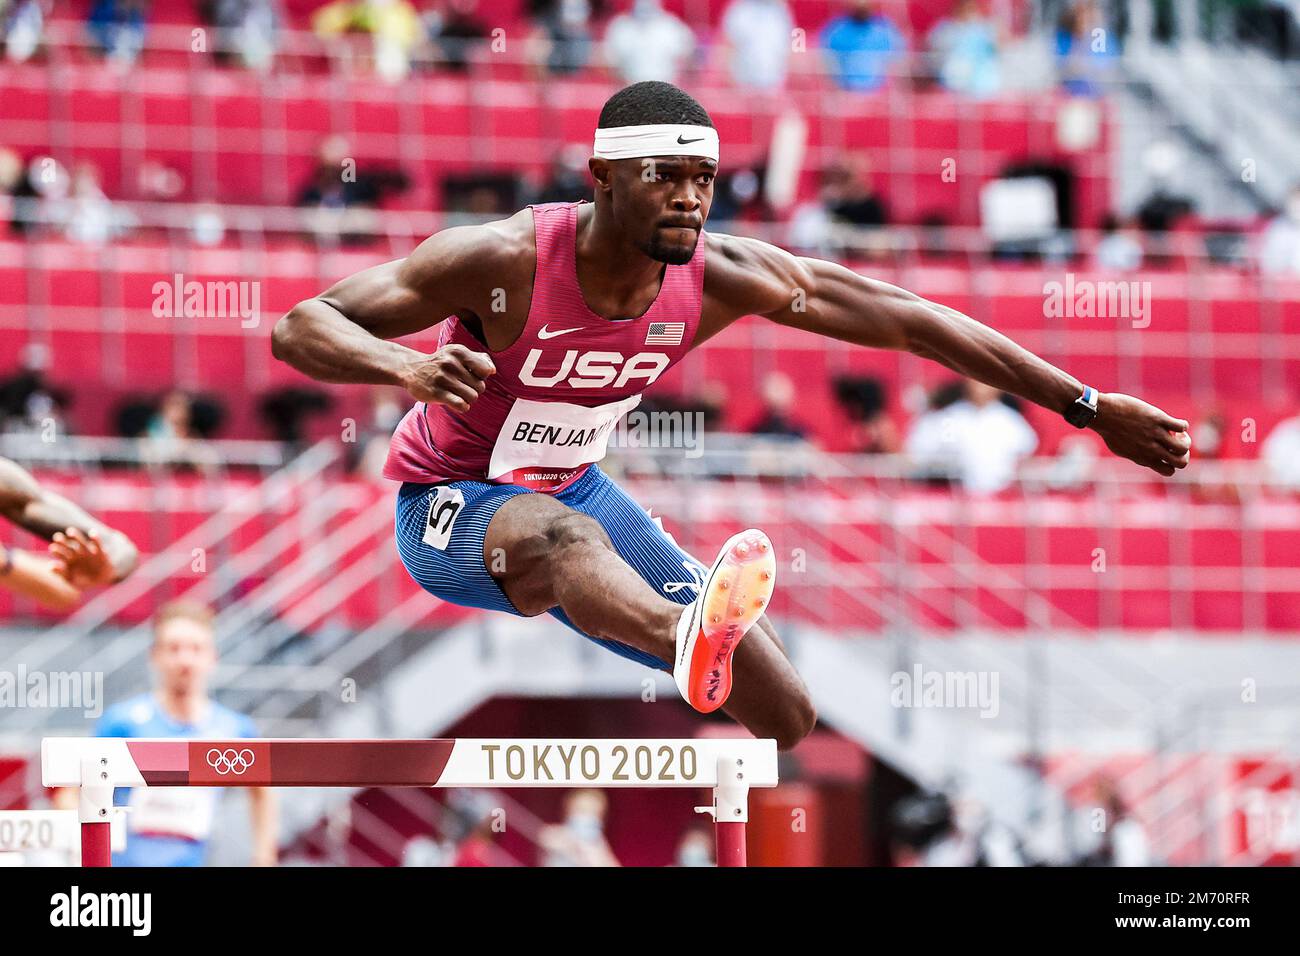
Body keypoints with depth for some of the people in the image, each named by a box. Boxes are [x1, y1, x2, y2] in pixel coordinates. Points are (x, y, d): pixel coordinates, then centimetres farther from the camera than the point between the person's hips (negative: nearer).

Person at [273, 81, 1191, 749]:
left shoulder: (719, 276, -16)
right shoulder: (506, 261, -29)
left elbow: (906, 319, -10)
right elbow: (300, 327, -30)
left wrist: (1087, 405, -9)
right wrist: (406, 366, -53)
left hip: (572, 486, 6)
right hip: (449, 509, -6)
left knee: (786, 713, -4)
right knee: (565, 535, -45)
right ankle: (693, 642, -79)